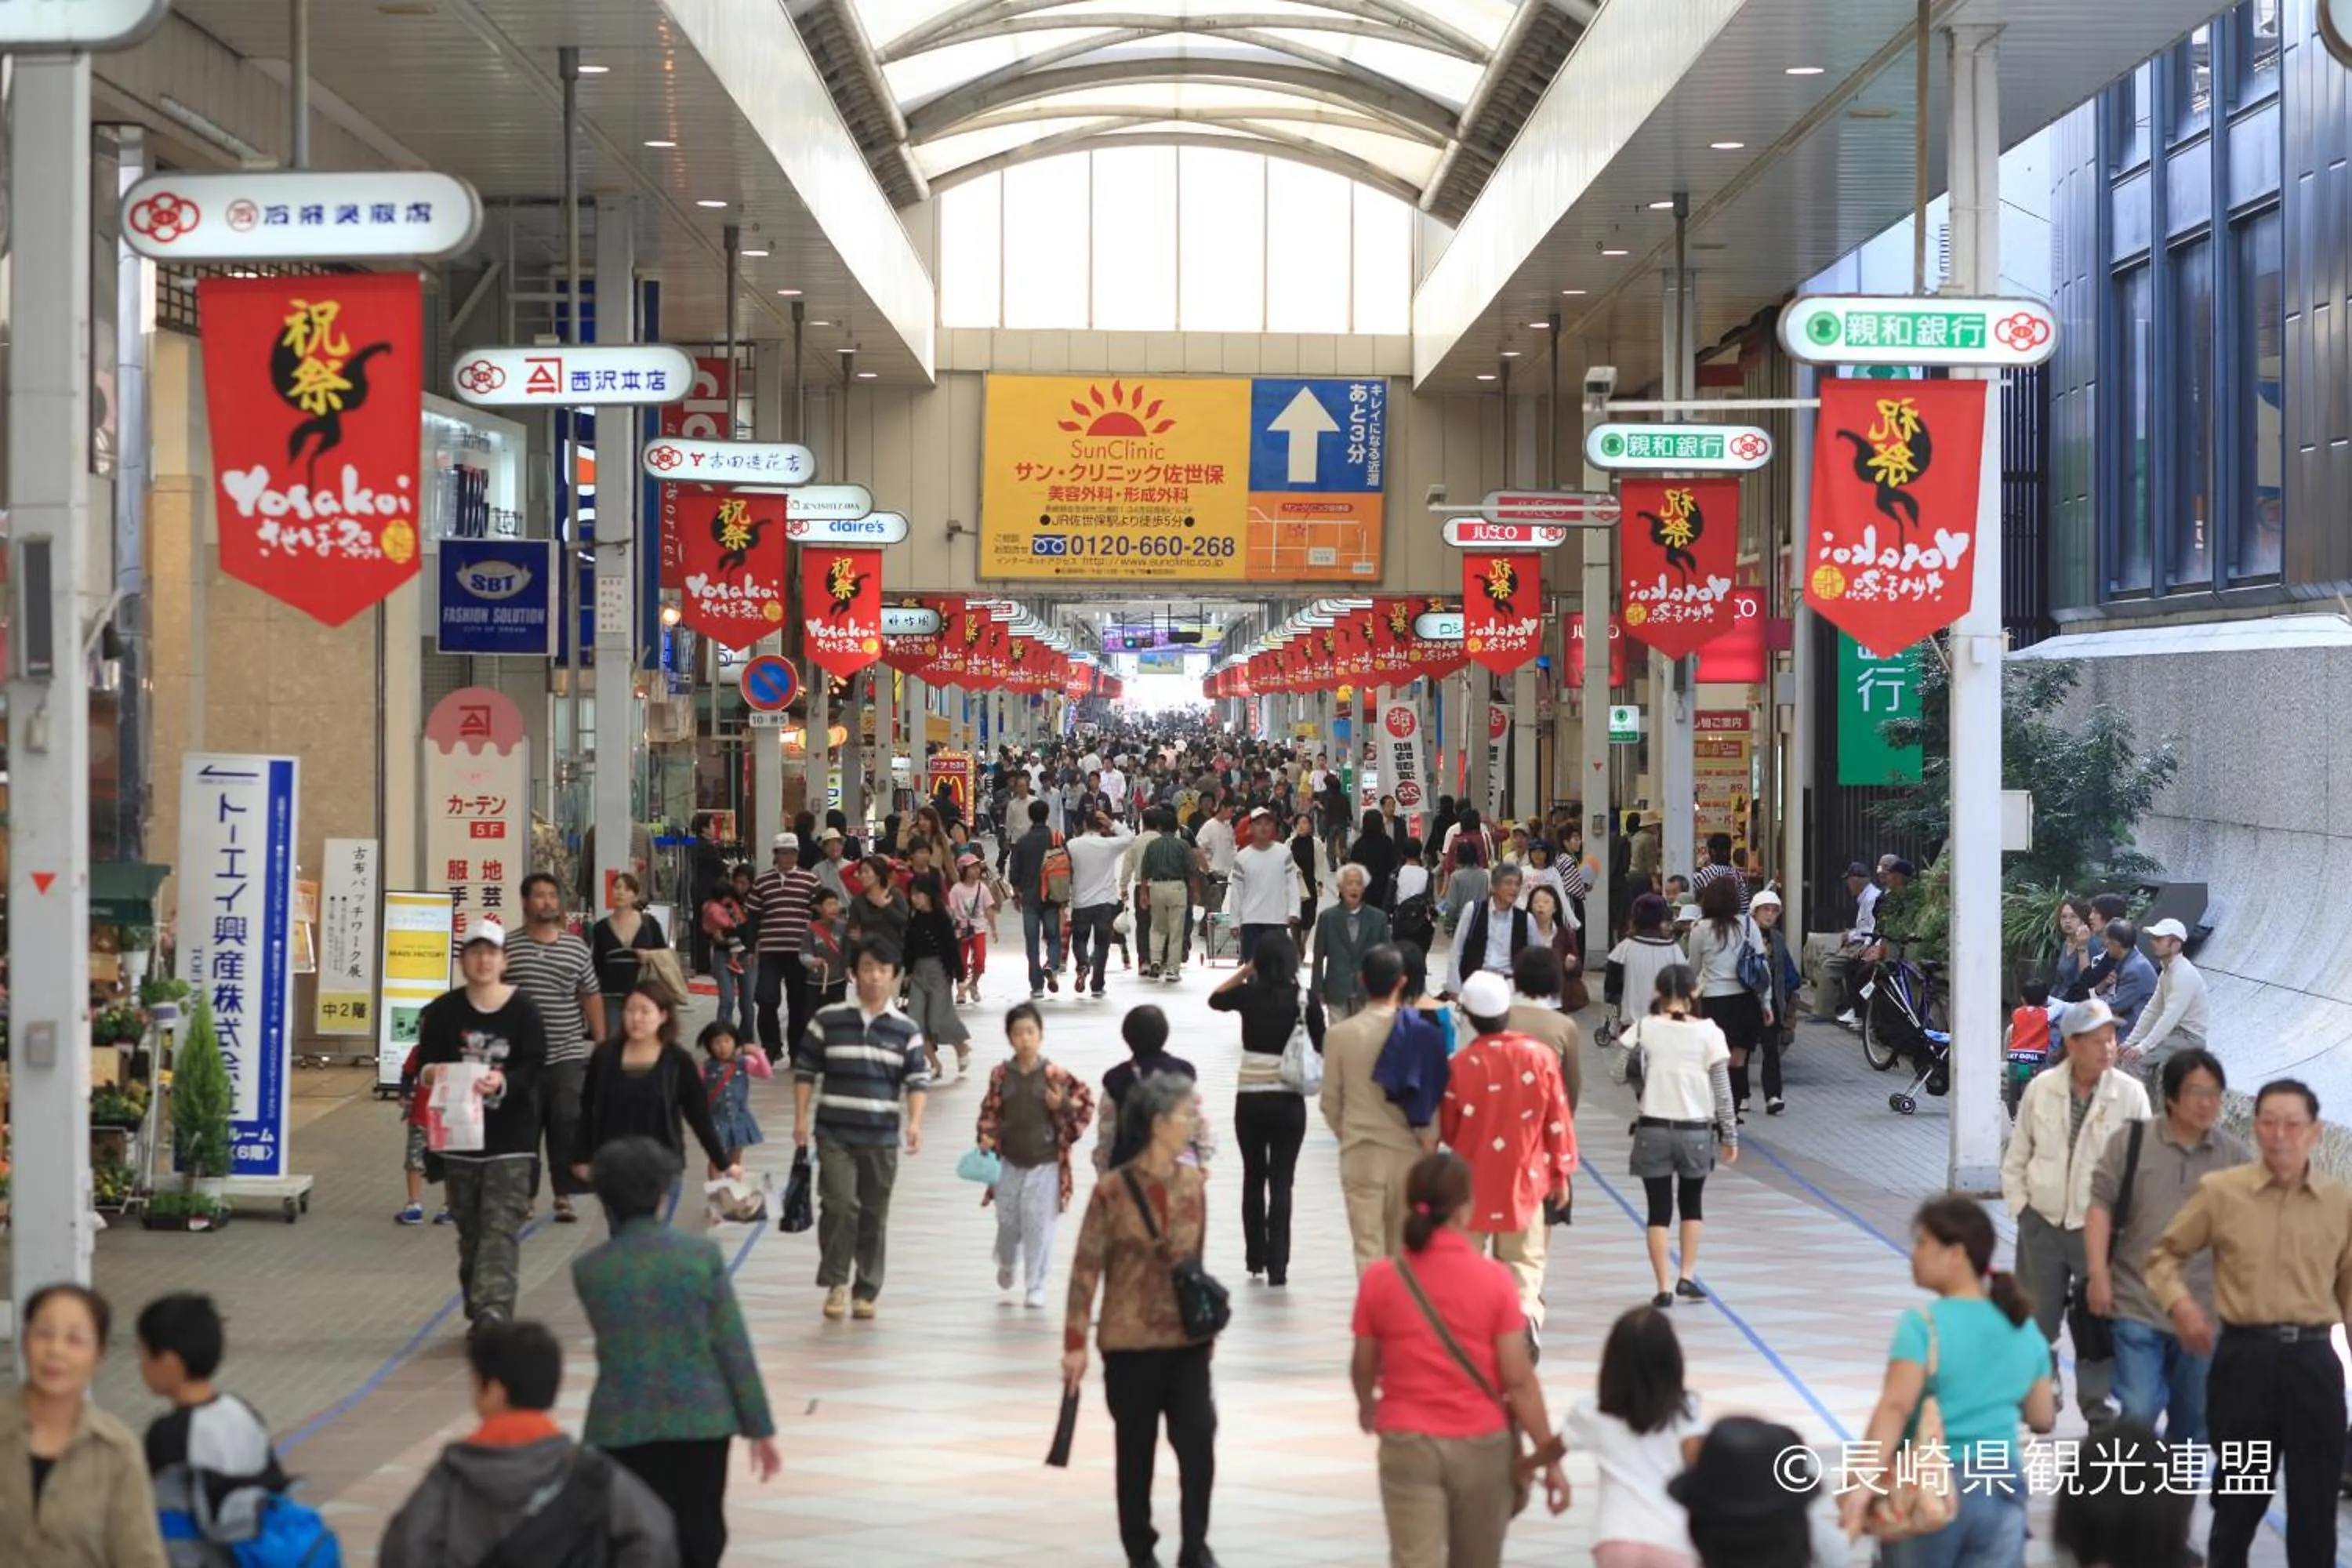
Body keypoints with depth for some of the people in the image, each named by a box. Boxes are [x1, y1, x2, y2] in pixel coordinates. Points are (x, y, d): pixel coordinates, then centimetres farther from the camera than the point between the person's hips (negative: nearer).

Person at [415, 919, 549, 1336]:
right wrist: (433, 1073, -22)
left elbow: (535, 1066, -9)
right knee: (470, 1229, 10)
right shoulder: (444, 1011, 2)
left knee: (501, 1227, -12)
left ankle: (492, 1311, -20)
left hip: (511, 1137, -3)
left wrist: (504, 1082, -28)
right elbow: (426, 1063, 2)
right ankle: (480, 1316, 21)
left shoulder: (522, 1010, -5)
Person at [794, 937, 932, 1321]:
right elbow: (805, 1069, 5)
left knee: (874, 1216, 7)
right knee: (840, 1204, -14)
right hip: (835, 1133, -2)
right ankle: (836, 1282, 1)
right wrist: (800, 1119, -1)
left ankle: (867, 1292, 17)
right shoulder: (828, 1020, 1)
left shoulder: (905, 1029, 3)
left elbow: (918, 1079, 2)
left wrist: (915, 1122, -12)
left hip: (882, 1137, 2)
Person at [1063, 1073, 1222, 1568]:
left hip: (1187, 1338, 3)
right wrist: (1075, 1341, -10)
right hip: (1131, 1341, -3)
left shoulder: (1192, 1183, 3)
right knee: (1136, 1448, 9)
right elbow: (1086, 1268, -9)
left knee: (1199, 1442, -6)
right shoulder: (1113, 1191, -11)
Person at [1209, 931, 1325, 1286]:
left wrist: (1244, 972, 13)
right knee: (1281, 1183, 3)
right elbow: (1320, 1048, -2)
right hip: (1289, 1101, -1)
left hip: (1249, 1100, 1)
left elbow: (1214, 999, 16)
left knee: (1253, 1178, 17)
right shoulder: (1306, 1000, -8)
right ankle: (1277, 1267, -3)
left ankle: (1256, 1260, 23)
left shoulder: (1248, 995, -5)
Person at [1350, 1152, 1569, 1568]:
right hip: (1482, 1443, 0)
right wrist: (1550, 1457, -2)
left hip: (1407, 1443, 0)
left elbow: (1363, 1366, 6)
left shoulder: (1380, 1279, -5)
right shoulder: (1493, 1279, -10)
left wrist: (1367, 1407, 30)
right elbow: (1519, 1380, -10)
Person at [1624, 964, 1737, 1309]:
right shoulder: (1709, 1032, -4)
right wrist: (1730, 1136, 5)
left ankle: (1663, 1288, 3)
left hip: (1653, 1130, 0)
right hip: (1696, 1131, 0)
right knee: (1692, 1204, 21)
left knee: (1659, 1209, 7)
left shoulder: (1646, 1028, -4)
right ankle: (1687, 1277, 15)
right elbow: (1722, 1089, -3)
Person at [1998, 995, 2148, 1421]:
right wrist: (2019, 1206, 3)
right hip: (2043, 1224, 2)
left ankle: (2096, 1401, 17)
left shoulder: (2129, 1094, -8)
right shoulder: (2040, 1090, -1)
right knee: (2036, 1320, 11)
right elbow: (2016, 1157, 9)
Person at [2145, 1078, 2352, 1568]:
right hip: (2243, 1357, -1)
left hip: (2313, 1361, 1)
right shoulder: (2220, 1192, 0)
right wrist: (2179, 1302, -9)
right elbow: (2165, 1255, 10)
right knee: (2238, 1496, 9)